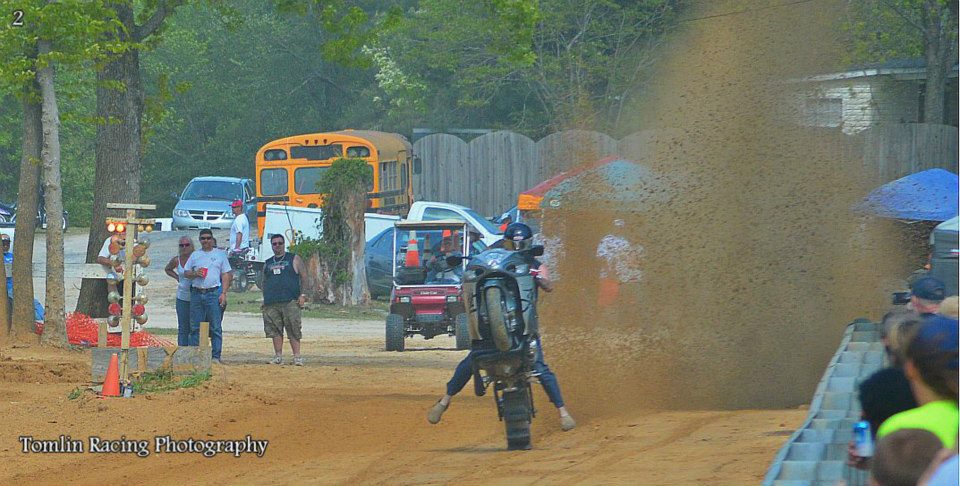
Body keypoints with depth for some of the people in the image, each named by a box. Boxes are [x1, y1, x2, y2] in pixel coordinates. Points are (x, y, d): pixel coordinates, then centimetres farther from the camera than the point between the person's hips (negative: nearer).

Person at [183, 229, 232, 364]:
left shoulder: (220, 255, 9)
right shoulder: (194, 255, 15)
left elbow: (226, 275, 7)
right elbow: (186, 273, 16)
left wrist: (223, 293, -4)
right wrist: (195, 273, -6)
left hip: (213, 293, -2)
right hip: (196, 293, 2)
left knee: (215, 327, -5)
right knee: (195, 327, 2)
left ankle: (216, 356, -4)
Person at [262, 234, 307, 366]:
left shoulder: (294, 259, 9)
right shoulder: (267, 263, 21)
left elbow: (304, 277, 6)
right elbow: (264, 282, 24)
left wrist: (302, 295, -6)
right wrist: (265, 300, 12)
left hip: (290, 302, -4)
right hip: (271, 303, 4)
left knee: (293, 330, -8)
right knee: (275, 330, 0)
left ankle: (297, 357, -8)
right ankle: (278, 356, 4)